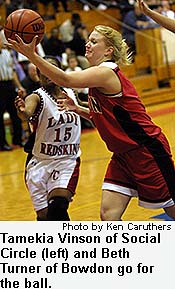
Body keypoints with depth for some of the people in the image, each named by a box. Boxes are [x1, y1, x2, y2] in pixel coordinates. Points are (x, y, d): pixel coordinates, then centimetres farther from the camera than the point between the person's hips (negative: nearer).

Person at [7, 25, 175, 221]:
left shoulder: (106, 72, -20)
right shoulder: (101, 74, 10)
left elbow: (65, 80, -35)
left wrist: (32, 55, -40)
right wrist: (78, 109, 6)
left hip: (146, 151, -9)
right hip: (123, 154, 9)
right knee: (108, 215, -1)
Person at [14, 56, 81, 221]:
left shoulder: (71, 94, 5)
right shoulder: (37, 97, -10)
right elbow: (27, 114, -36)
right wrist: (22, 110, -56)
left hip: (67, 161, 2)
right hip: (40, 162, -1)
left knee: (58, 206, -22)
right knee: (44, 216, -2)